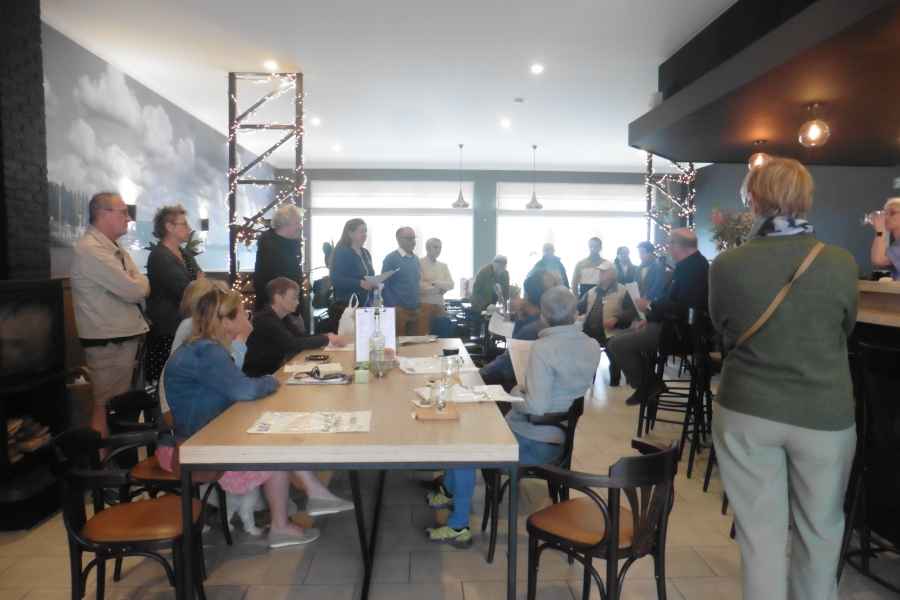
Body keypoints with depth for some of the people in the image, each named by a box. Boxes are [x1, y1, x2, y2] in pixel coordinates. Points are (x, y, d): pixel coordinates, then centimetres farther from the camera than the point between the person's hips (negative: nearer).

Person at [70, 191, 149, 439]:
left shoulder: (115, 249, 14)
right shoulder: (90, 249, -16)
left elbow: (142, 287, 12)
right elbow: (134, 290, -20)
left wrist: (135, 284, -8)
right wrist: (138, 283, 1)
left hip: (126, 337, 9)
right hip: (108, 342, -9)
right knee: (104, 407, -1)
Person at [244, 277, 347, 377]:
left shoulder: (285, 317, 5)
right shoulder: (264, 320, -22)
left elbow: (302, 337, 1)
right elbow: (293, 344, -26)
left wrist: (326, 337, -16)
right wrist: (326, 339, -23)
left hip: (276, 371, 7)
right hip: (258, 377, -7)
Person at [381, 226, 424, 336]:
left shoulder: (416, 260, 14)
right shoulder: (390, 259, -5)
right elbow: (384, 285, -8)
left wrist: (418, 306, 13)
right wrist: (393, 308, -14)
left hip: (415, 310, 6)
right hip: (398, 310, -6)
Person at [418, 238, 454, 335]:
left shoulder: (443, 266, 15)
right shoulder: (419, 263, -4)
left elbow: (450, 284, 5)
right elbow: (419, 286, -14)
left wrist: (435, 283, -11)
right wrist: (439, 288, -6)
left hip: (439, 306, 6)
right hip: (423, 305, -5)